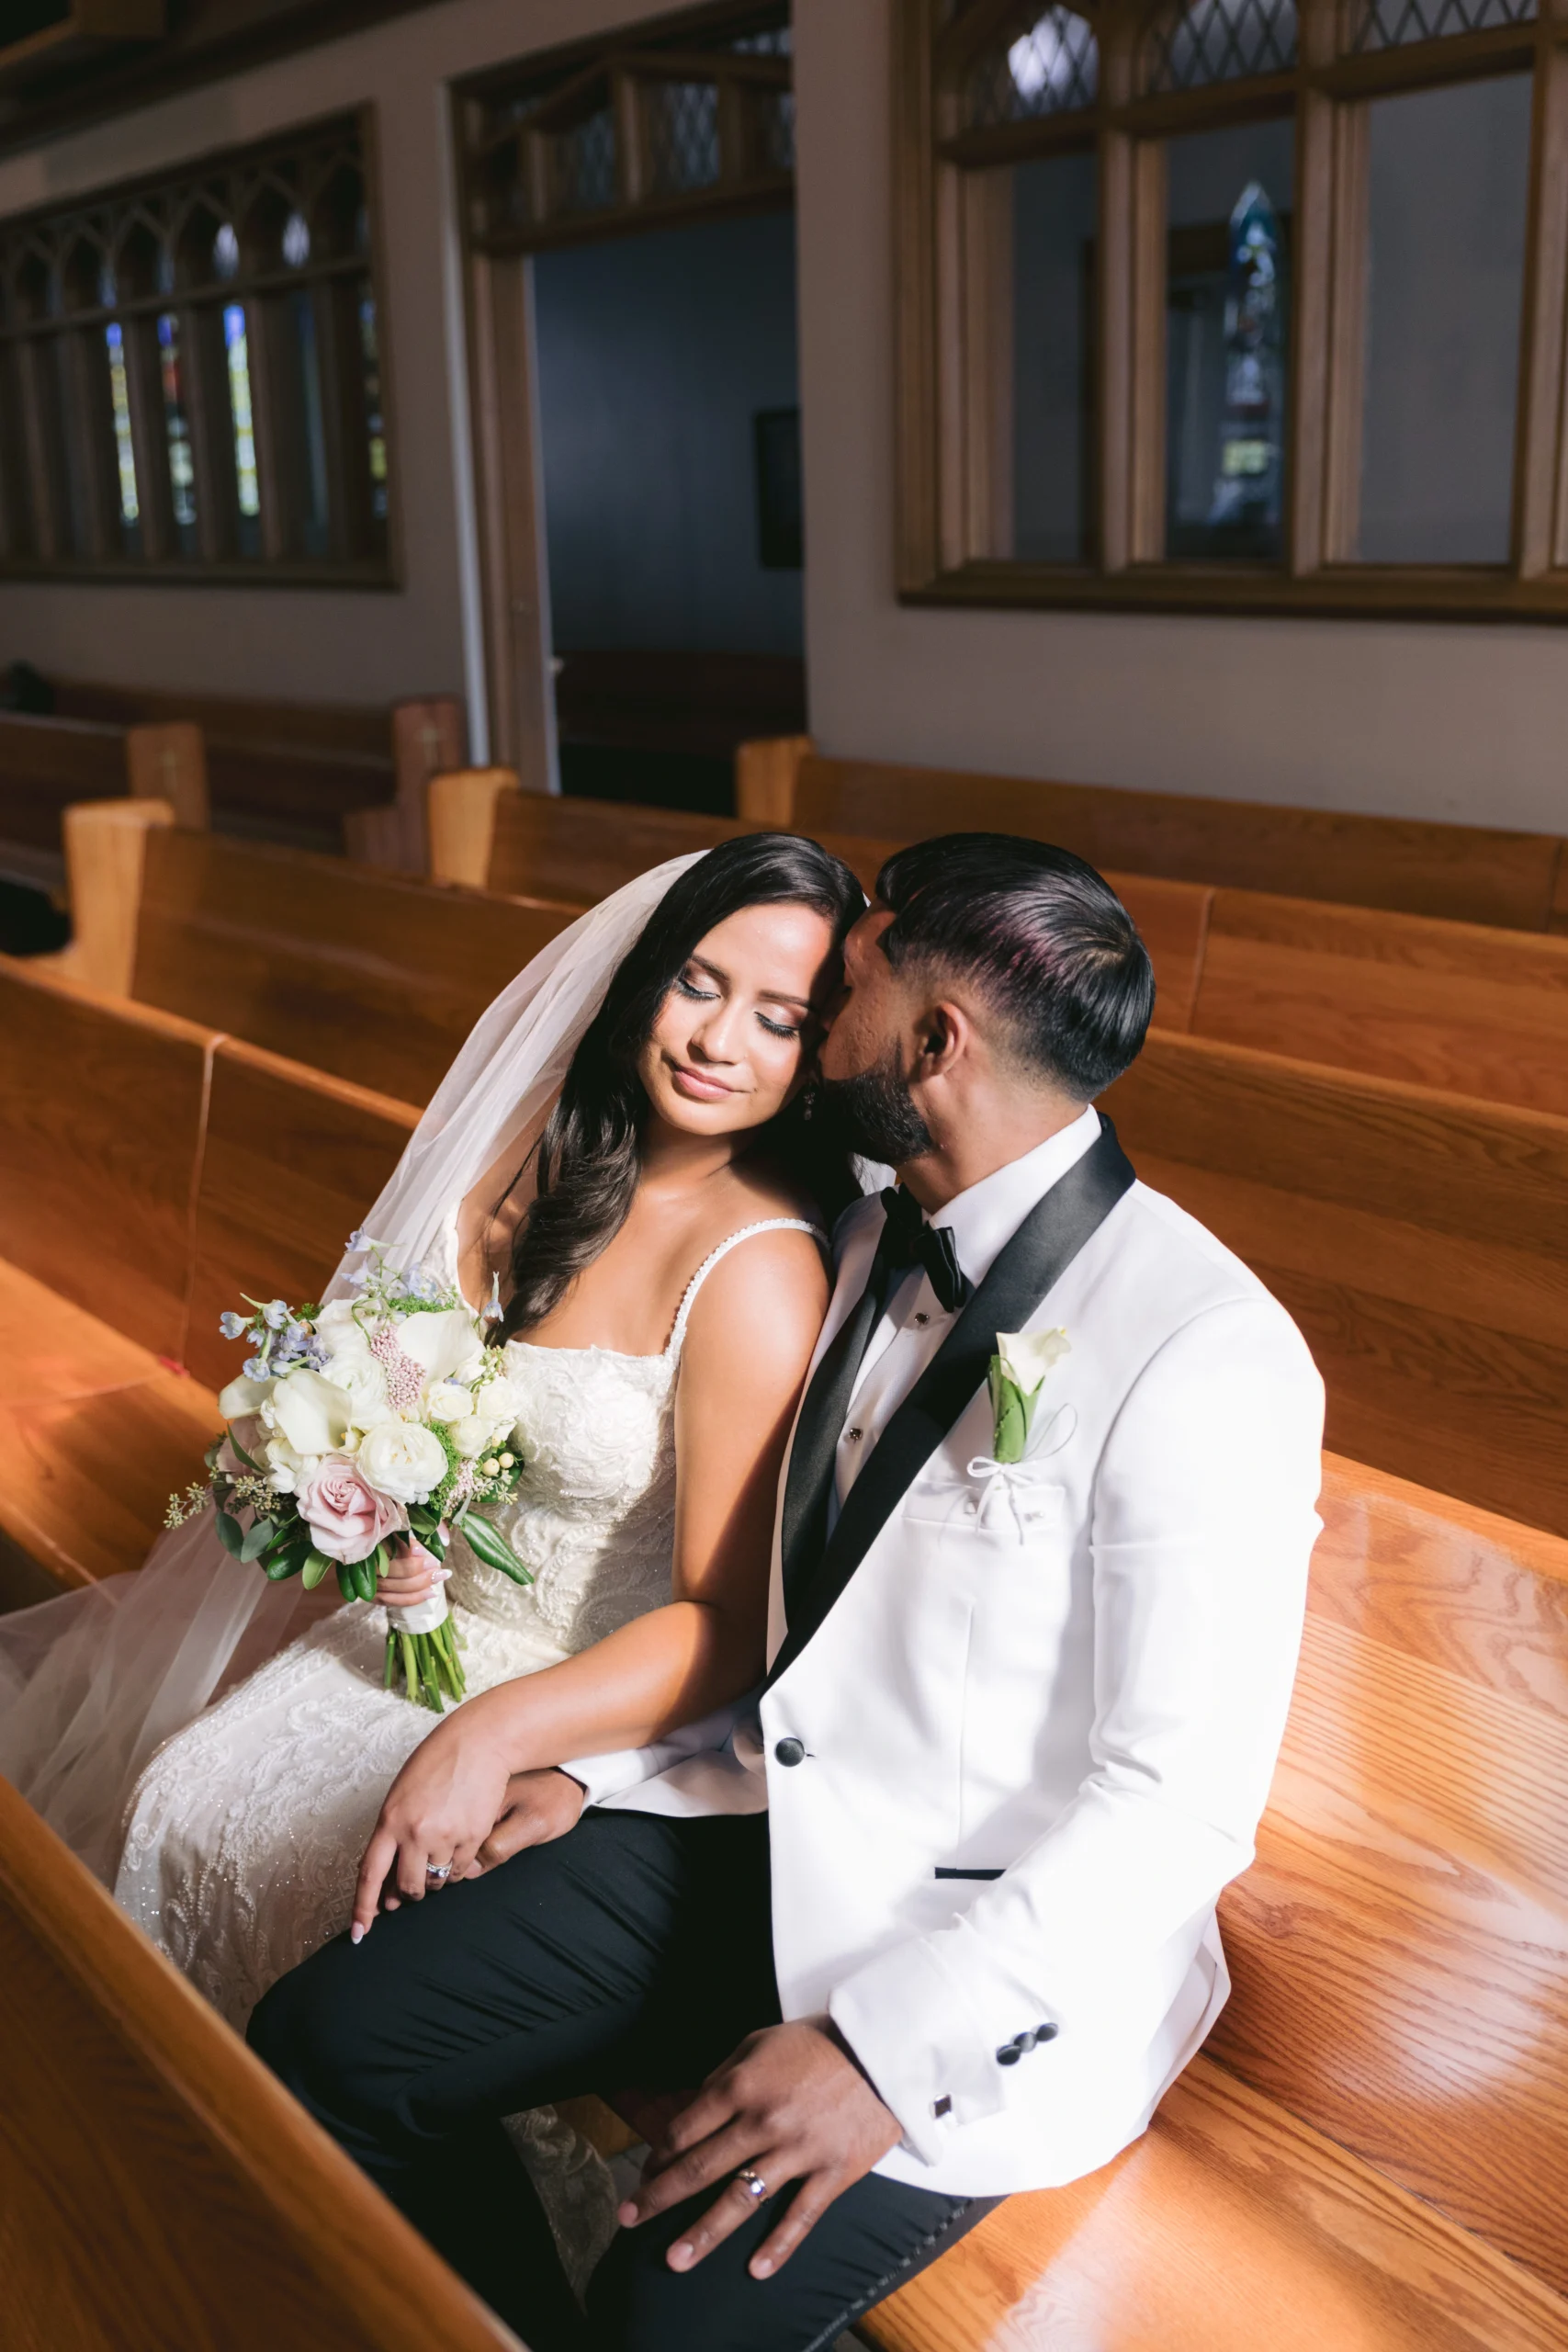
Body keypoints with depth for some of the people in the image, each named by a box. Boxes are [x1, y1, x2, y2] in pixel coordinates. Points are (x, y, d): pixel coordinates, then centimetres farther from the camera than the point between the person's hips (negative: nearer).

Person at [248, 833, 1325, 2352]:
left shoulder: (1205, 1355, -21)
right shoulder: (875, 1247, 6)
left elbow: (1183, 1800, -21)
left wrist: (880, 2051, -23)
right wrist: (596, 1766, 6)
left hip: (993, 1953, -7)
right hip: (759, 1834, 7)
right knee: (324, 2042, -2)